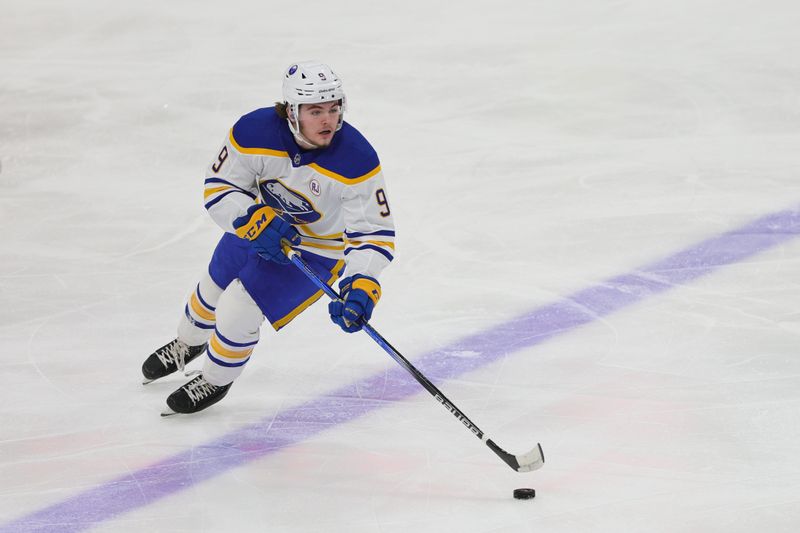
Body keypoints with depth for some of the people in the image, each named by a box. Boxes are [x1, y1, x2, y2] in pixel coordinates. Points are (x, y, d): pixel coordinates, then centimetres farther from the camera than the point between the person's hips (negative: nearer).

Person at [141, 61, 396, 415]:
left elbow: (375, 234, -29)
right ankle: (187, 345, 59)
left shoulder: (357, 162, -34)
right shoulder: (254, 132, -29)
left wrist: (361, 287, -44)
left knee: (237, 312, -13)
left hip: (316, 247, -4)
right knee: (213, 290, 24)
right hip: (258, 219, 4)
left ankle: (216, 381, 19)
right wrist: (256, 221, -34)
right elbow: (219, 189, -17)